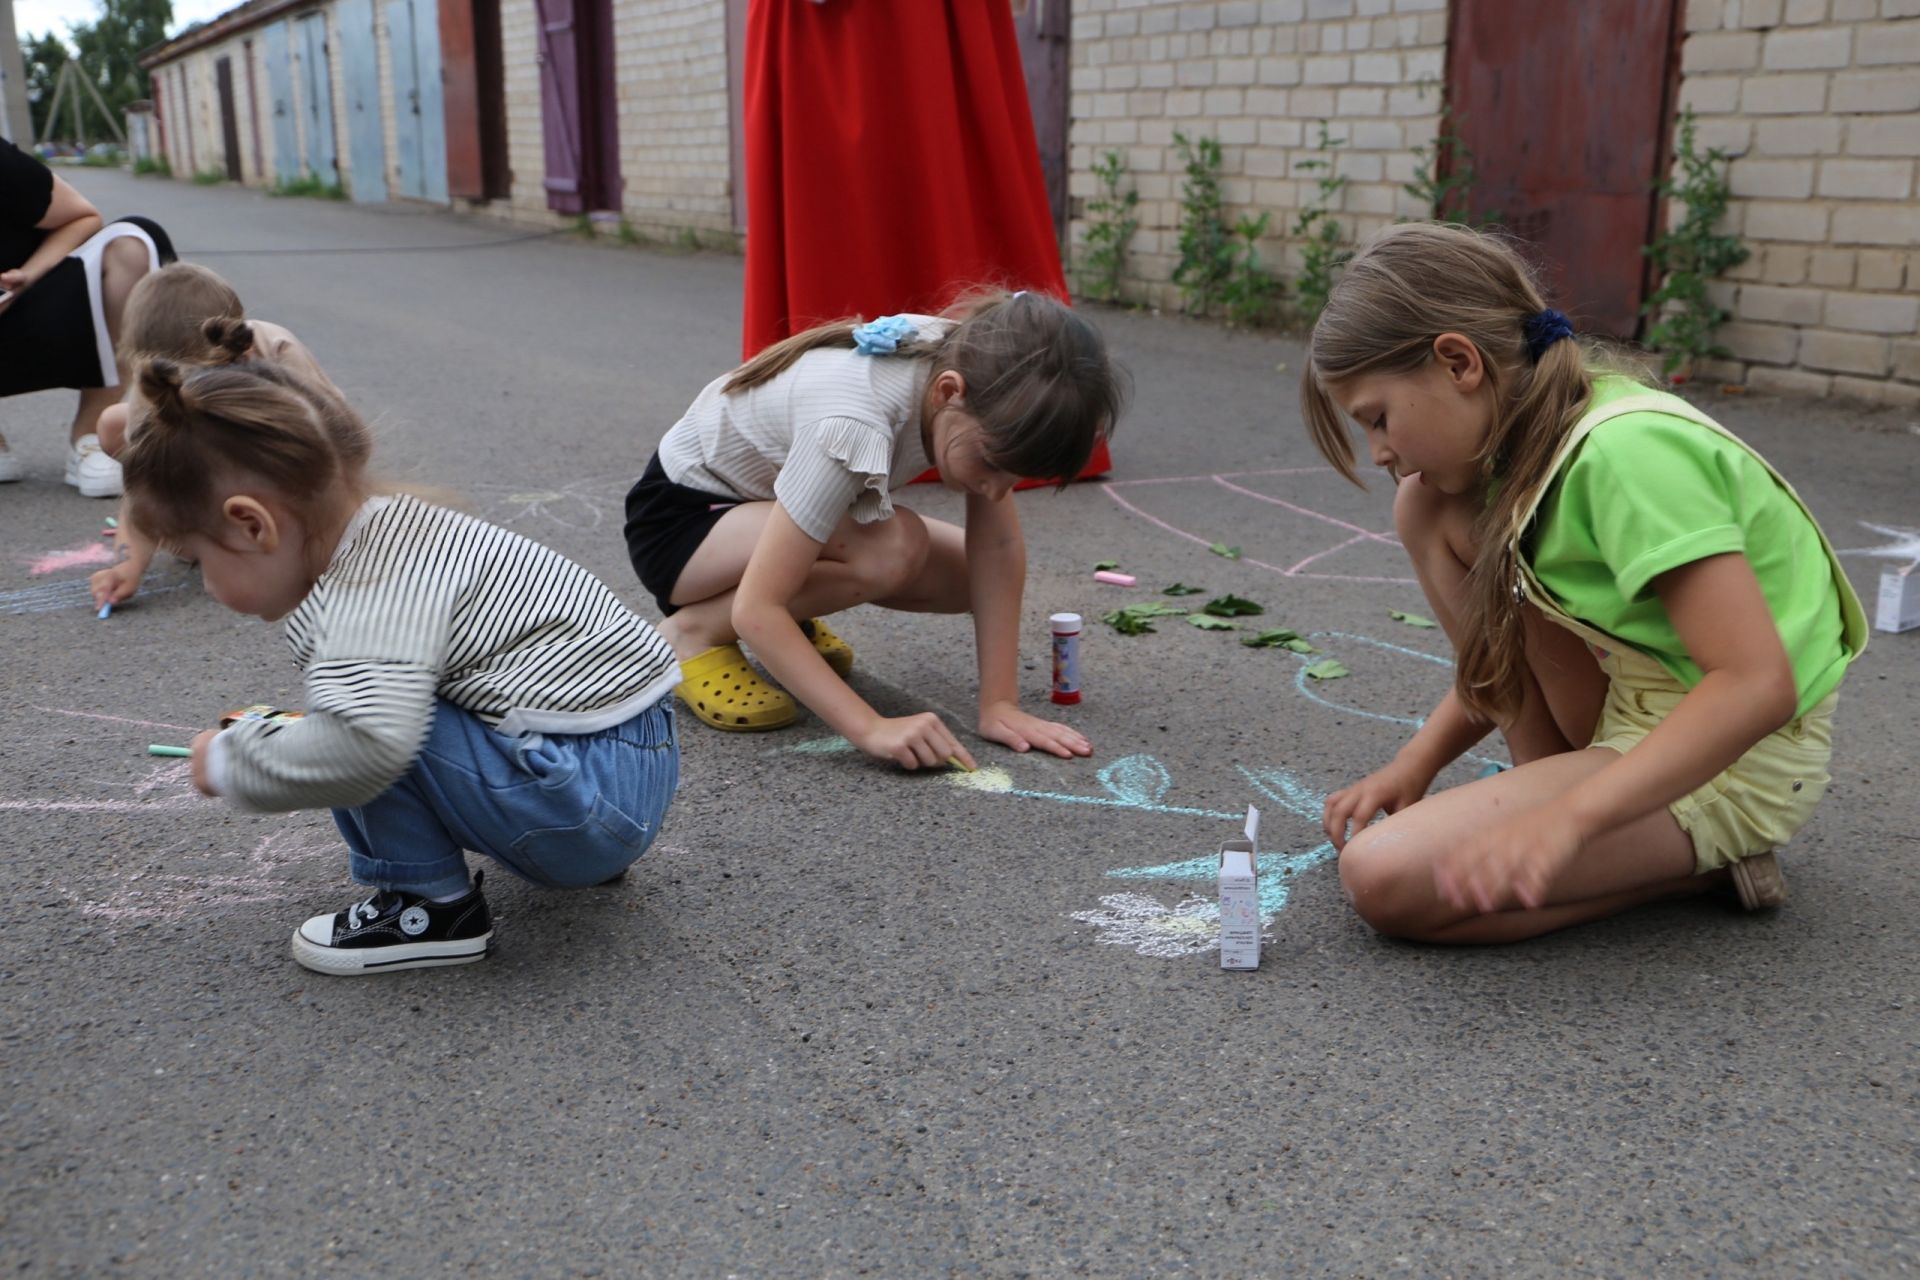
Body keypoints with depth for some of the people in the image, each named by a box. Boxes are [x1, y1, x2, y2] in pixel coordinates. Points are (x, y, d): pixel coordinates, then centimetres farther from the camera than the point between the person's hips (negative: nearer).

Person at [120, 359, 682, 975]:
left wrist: (230, 763, -19)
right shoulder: (393, 534, 10)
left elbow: (361, 744, -37)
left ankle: (435, 908, 0)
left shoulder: (376, 583, -21)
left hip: (597, 799, -10)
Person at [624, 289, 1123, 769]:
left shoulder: (973, 363, -20)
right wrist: (871, 727, -43)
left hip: (763, 497, 7)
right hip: (678, 518, -7)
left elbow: (998, 547, -17)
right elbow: (755, 609, -37)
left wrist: (999, 703, -22)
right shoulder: (852, 428, -40)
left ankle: (791, 620, 12)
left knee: (970, 575, -7)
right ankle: (696, 632, -11)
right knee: (893, 548, -32)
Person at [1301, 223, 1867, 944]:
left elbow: (1757, 683, -32)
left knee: (1385, 878, -22)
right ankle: (1557, 784, 3)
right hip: (1632, 708, 9)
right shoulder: (1533, 439, 2)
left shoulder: (1625, 451, -26)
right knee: (1428, 508, 0)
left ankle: (1695, 862, -4)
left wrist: (1567, 820, -38)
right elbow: (1511, 656, 13)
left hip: (1734, 758, -9)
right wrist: (1417, 763, 1)